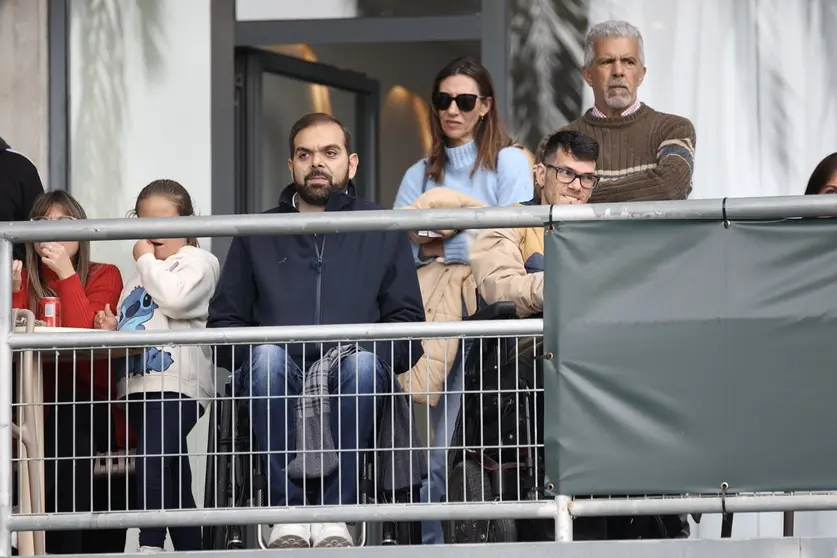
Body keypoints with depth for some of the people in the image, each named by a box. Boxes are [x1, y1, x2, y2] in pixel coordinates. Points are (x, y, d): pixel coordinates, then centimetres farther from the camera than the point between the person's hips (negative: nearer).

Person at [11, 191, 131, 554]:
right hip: (41, 408, 0)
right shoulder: (25, 281, 9)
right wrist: (13, 292, -15)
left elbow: (84, 335, -13)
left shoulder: (104, 277, 3)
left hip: (93, 405, 0)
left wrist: (66, 273, -13)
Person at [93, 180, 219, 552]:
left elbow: (175, 299, -18)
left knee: (151, 466, -25)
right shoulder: (140, 274, 27)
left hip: (177, 385, -9)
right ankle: (189, 550, 11)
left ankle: (150, 547, -26)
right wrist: (113, 329, 8)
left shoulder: (197, 262, 2)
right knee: (172, 477, 9)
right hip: (139, 384, 9)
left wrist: (147, 260, -4)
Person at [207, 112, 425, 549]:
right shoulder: (257, 237, 20)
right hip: (277, 384, 0)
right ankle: (287, 512, -32)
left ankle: (335, 513, -31)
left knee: (364, 362, -35)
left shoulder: (383, 232, 18)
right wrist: (254, 356, -9)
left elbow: (407, 323, 10)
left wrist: (357, 350, -10)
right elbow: (223, 321, 13)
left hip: (351, 383, 0)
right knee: (268, 355, -34)